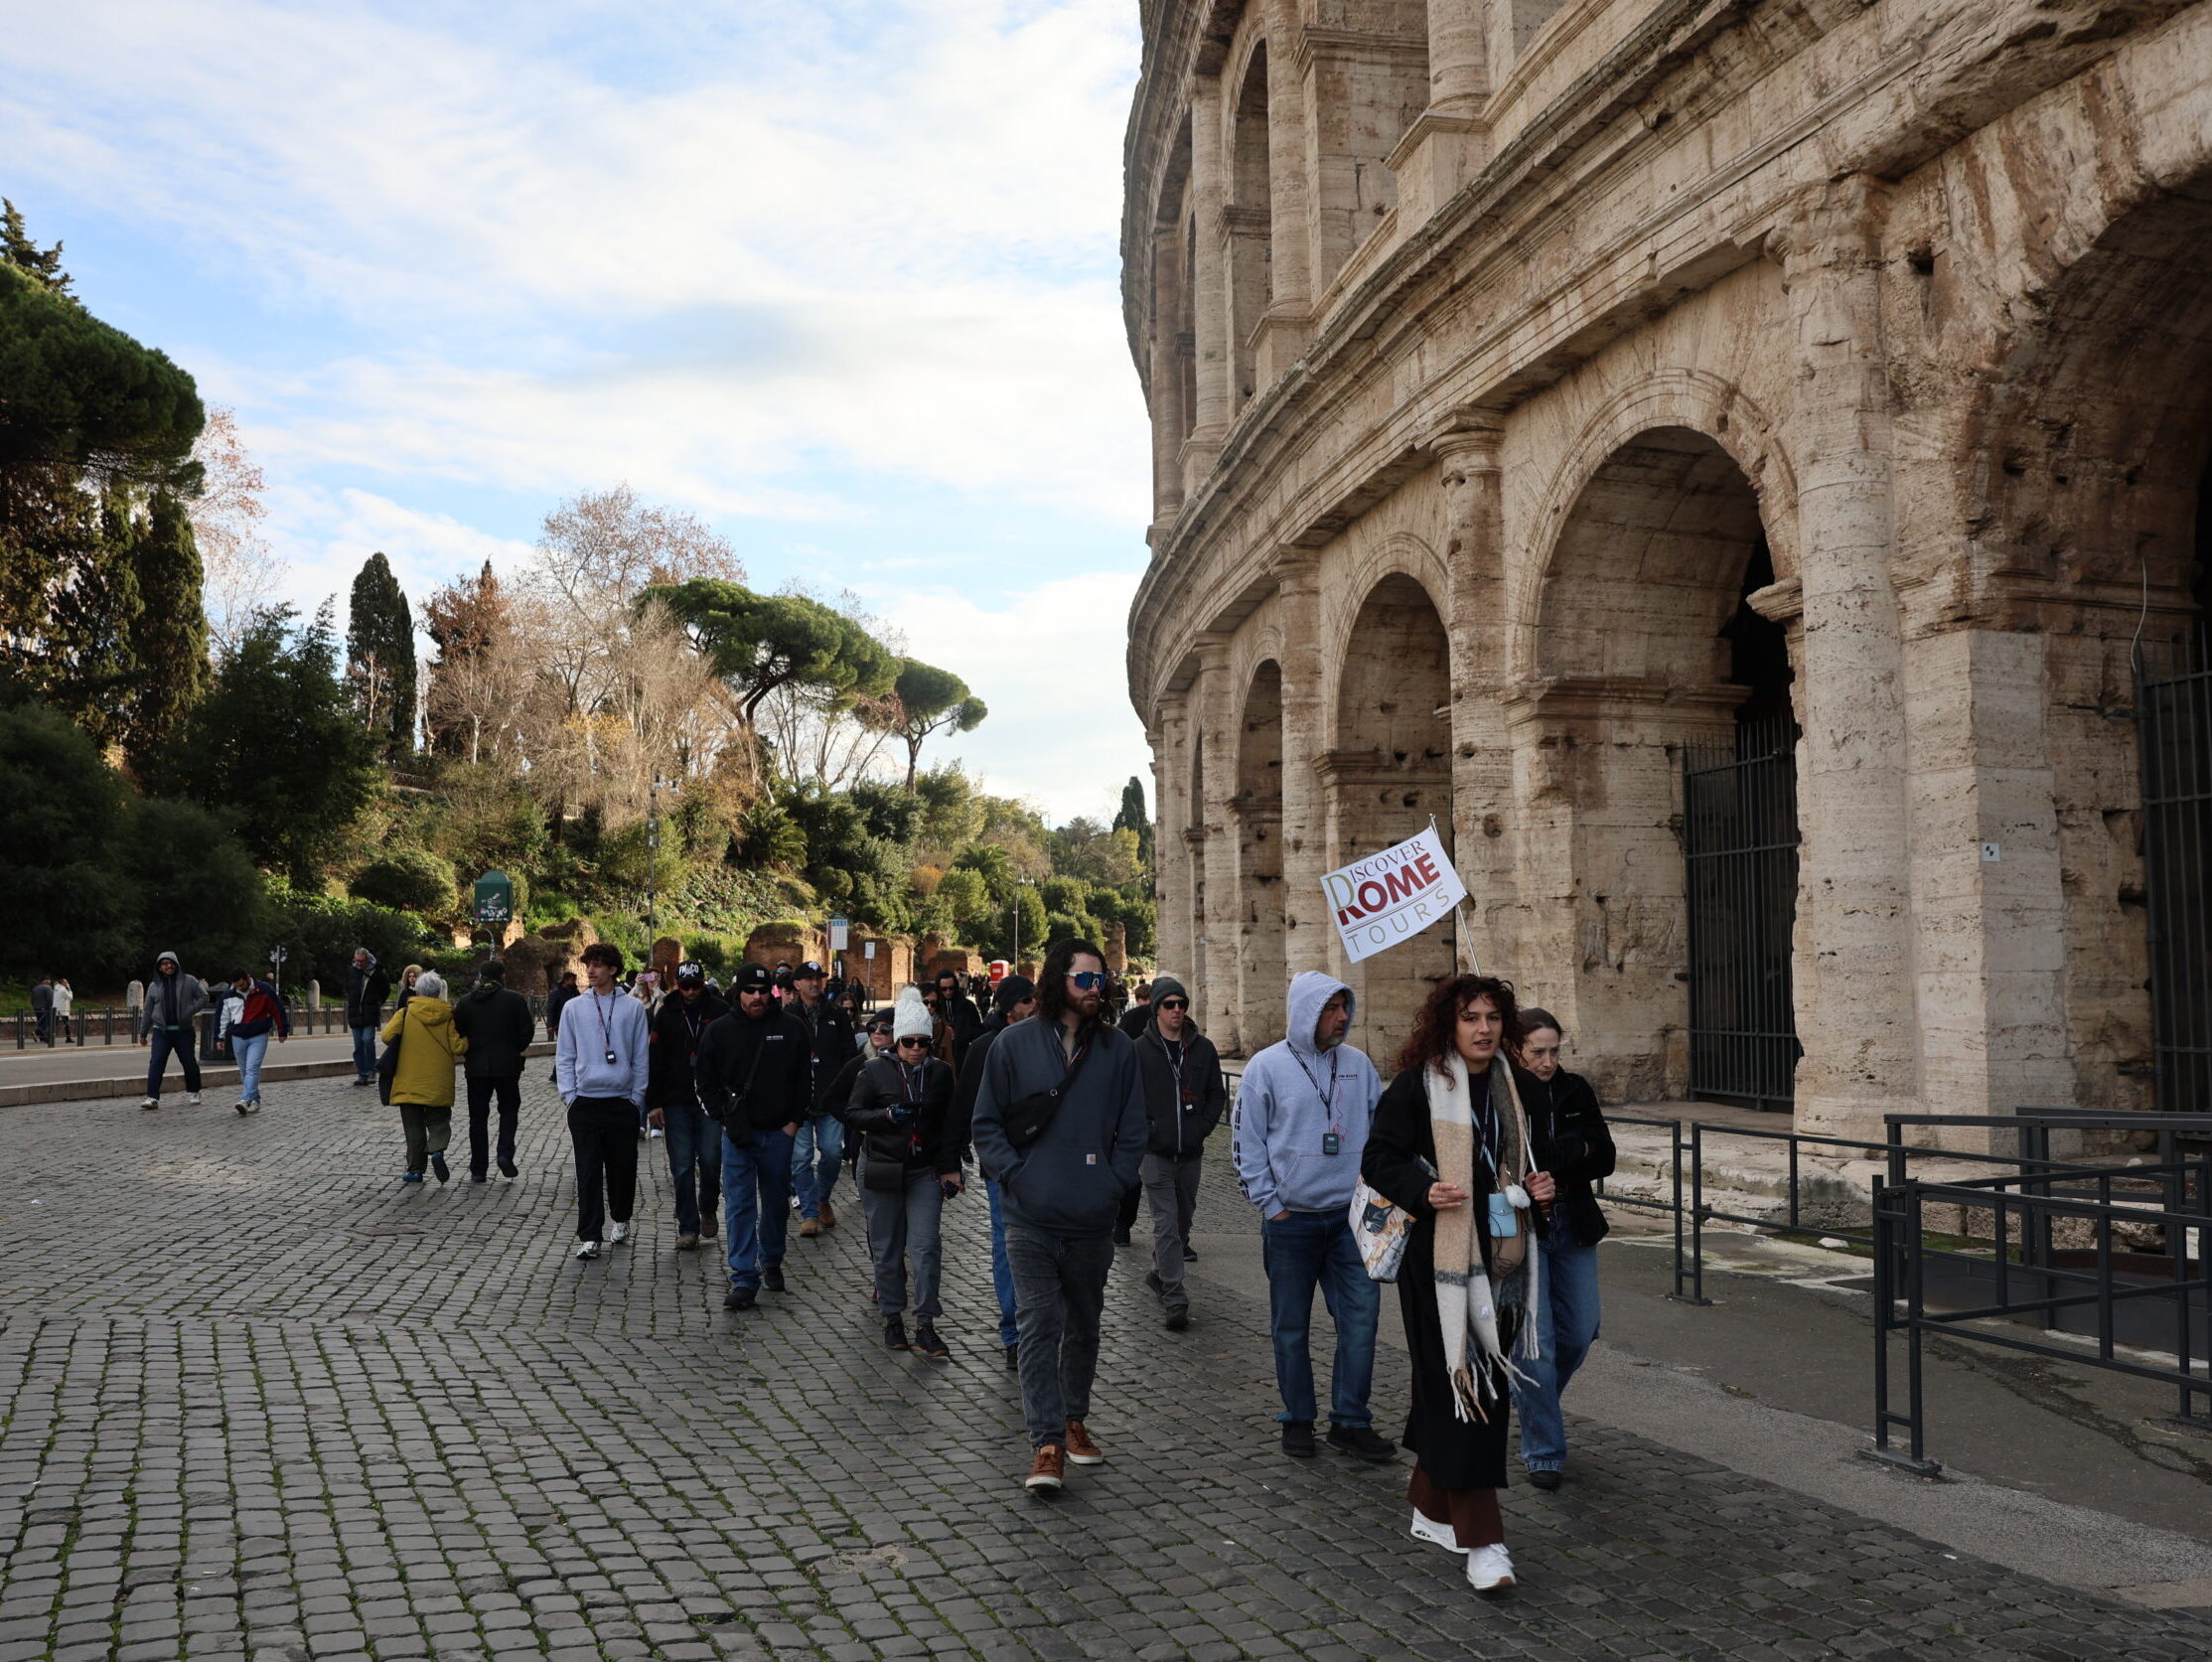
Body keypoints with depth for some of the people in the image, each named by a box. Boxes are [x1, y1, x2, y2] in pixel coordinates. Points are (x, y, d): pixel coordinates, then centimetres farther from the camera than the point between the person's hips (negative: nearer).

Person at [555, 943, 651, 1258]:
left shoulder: (633, 1008, 2)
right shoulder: (574, 1008, 4)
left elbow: (640, 1058, 4)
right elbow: (564, 1056, 6)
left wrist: (636, 1097, 0)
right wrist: (569, 1095, -1)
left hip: (622, 1100, 0)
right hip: (585, 1101, 0)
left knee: (623, 1167, 9)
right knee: (588, 1171, -2)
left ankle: (621, 1219, 32)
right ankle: (589, 1237, 0)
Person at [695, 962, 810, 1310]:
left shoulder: (791, 1029, 1)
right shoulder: (721, 1031, 0)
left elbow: (803, 1080, 7)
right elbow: (706, 1082, 5)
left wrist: (794, 1121, -1)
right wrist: (726, 1119, -4)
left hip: (779, 1133, 1)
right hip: (737, 1134, -1)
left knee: (777, 1203, 14)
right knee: (739, 1206, -5)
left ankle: (771, 1262, 33)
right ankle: (744, 1279, -4)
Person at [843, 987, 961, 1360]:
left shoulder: (941, 1073, 4)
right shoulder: (875, 1071, -2)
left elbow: (950, 1124, 9)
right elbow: (852, 1115, -2)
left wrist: (950, 1168, 4)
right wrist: (887, 1114, -19)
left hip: (925, 1172, 1)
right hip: (882, 1171, -1)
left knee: (927, 1246, -8)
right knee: (887, 1249, 8)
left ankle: (925, 1327, -4)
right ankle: (892, 1317, 23)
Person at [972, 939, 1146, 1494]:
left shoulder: (1117, 1047, 5)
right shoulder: (1014, 1043, 0)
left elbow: (1132, 1130, 9)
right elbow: (986, 1124, 4)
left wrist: (1114, 1185, -2)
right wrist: (1016, 1174, -7)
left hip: (1092, 1219, 3)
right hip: (1031, 1218, -2)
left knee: (1084, 1324, 15)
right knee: (1039, 1325, -8)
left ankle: (1074, 1420, 32)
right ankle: (1047, 1444, -6)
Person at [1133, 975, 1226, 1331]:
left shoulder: (1203, 1048, 5)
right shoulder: (1140, 1050, -4)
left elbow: (1217, 1092, 12)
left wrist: (1203, 1128, 1)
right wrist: (1144, 1131, -10)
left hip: (1191, 1152, 4)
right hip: (1156, 1152, -4)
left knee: (1182, 1220, 16)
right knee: (1166, 1224, -7)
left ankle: (1160, 1273, 37)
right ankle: (1175, 1300, -6)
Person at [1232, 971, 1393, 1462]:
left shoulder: (1358, 1064, 6)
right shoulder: (1267, 1067, -5)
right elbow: (1247, 1143, -3)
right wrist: (1270, 1204, -6)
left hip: (1350, 1215, 3)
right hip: (1291, 1219, -3)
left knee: (1361, 1314, -2)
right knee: (1291, 1326, 7)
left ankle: (1350, 1421, 10)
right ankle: (1297, 1419, 22)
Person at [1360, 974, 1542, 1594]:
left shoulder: (1507, 1086, 13)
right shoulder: (1418, 1086, -8)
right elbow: (1379, 1159, -8)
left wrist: (1533, 1189, 5)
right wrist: (1425, 1190, -24)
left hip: (1499, 1257, 7)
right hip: (1439, 1259, -7)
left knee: (1485, 1387, 12)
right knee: (1458, 1387, -8)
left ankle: (1433, 1510, 28)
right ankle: (1481, 1541, -4)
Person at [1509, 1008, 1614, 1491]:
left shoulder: (1576, 1090, 5)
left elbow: (1605, 1159, -1)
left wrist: (1549, 1159, -17)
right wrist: (1575, 1150, -17)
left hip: (1573, 1227, 5)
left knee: (1580, 1332, 11)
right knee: (1535, 1340, -6)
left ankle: (1531, 1405, 38)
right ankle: (1543, 1452, 6)